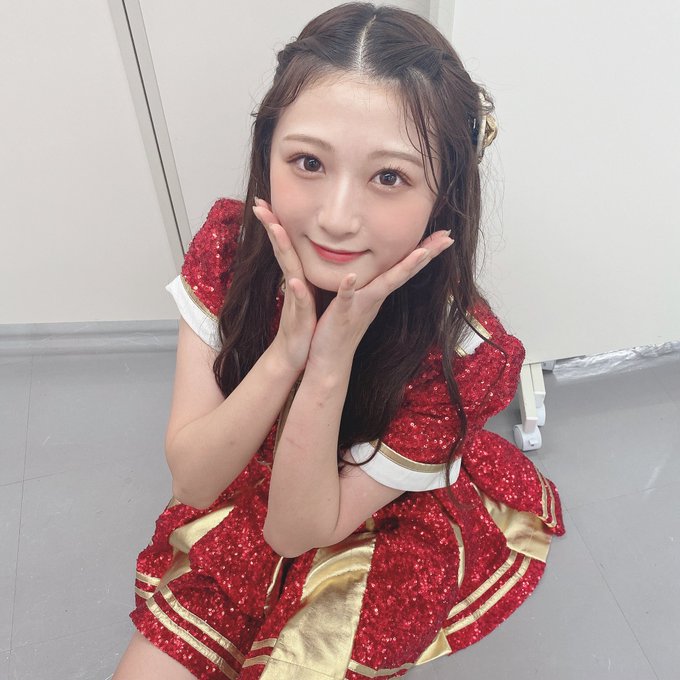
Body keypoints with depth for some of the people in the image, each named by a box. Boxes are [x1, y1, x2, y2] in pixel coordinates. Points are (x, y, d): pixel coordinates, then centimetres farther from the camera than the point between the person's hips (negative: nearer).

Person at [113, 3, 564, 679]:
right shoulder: (228, 248, -24)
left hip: (386, 535, -1)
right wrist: (286, 350, -39)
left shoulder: (461, 354, -31)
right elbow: (191, 479, -22)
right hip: (240, 505, 2)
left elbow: (296, 532, -25)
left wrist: (330, 365, -41)